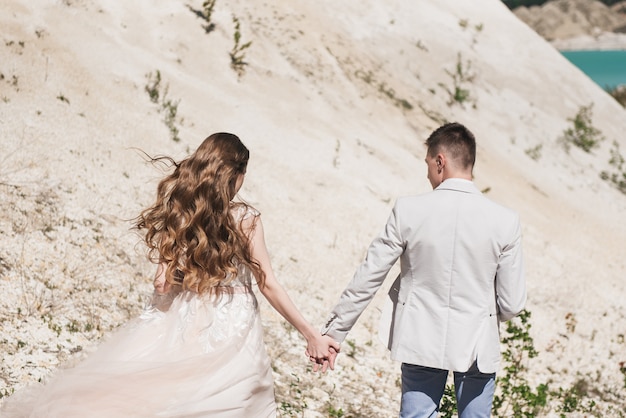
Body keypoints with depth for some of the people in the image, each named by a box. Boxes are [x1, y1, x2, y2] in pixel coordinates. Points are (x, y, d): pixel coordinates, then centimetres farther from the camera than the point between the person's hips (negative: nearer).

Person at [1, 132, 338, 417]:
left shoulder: (177, 212, 0)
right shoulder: (245, 219, -7)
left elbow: (163, 283, -6)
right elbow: (268, 285, -6)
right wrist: (312, 335, 0)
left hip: (181, 327, 3)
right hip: (232, 335, -2)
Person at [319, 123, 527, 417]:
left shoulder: (409, 211, -11)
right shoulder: (504, 221, -10)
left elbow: (366, 280, -6)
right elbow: (512, 305, -6)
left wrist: (333, 333, 4)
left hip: (421, 342, 0)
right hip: (478, 347, 0)